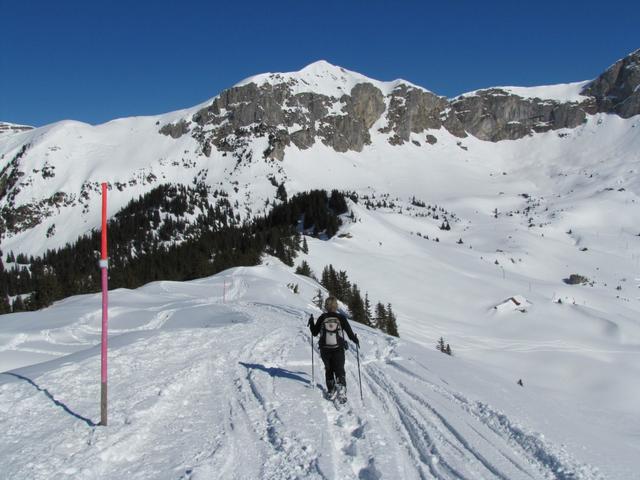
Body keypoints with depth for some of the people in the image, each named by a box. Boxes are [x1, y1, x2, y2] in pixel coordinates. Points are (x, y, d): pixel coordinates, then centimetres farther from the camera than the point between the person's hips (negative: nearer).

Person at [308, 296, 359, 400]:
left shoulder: (322, 318, -2)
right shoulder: (341, 318, -5)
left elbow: (314, 333, 6)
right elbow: (349, 332, -2)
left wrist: (311, 323, 22)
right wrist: (355, 340, 17)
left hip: (325, 349, 1)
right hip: (338, 349, -1)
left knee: (329, 370, 16)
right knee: (339, 370, 8)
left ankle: (331, 390, 12)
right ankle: (341, 388, -9)